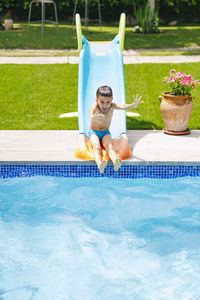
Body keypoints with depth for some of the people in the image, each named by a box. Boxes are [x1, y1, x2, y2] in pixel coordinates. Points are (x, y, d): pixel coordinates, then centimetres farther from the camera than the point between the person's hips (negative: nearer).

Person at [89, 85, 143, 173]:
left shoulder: (112, 106, -11)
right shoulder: (95, 106, -16)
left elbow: (122, 107, -29)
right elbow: (91, 115, -37)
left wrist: (134, 104, -49)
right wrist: (95, 117, -63)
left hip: (106, 133, 1)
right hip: (94, 132, -1)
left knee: (109, 146, -28)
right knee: (96, 147, -30)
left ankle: (116, 162, -57)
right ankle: (99, 164, -57)